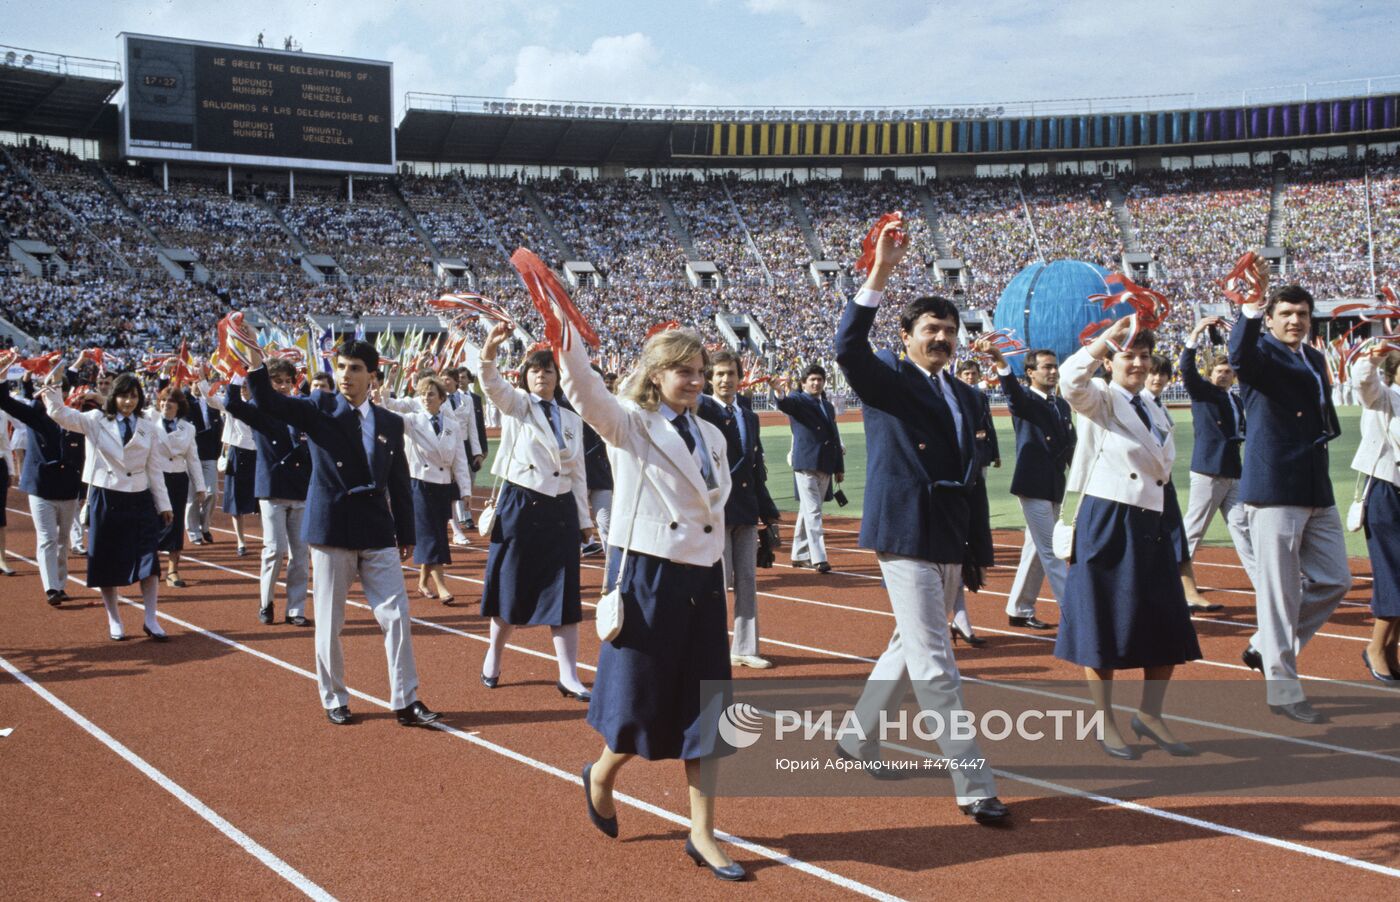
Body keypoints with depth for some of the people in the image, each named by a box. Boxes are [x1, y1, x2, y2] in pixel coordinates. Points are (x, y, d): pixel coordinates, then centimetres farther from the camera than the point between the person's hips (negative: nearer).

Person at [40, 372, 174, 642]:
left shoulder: (147, 429, 6)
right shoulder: (96, 421, 0)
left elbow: (153, 469, 8)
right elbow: (61, 415, -14)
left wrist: (163, 505, 7)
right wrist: (51, 390, -31)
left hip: (140, 501, 1)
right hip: (106, 500, -1)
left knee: (148, 561, -4)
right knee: (108, 562, 5)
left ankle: (151, 620, 5)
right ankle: (114, 621, 19)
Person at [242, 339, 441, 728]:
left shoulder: (390, 423, 8)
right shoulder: (320, 409, 0)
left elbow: (400, 484, 12)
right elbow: (268, 402, -15)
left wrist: (406, 535, 12)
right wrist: (254, 356, -30)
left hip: (378, 534, 2)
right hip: (332, 531, -2)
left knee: (397, 616, 0)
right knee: (328, 622, 6)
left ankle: (406, 701, 9)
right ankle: (334, 700, 21)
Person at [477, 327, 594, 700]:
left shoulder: (572, 420, 11)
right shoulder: (516, 405, 1)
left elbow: (578, 474, 13)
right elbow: (492, 385, -22)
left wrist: (583, 520, 10)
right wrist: (489, 350, -41)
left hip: (561, 511, 3)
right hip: (519, 507, -3)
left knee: (563, 594, 1)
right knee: (512, 589, 6)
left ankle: (569, 676, 4)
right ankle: (494, 655, 29)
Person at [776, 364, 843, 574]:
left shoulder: (828, 406, 18)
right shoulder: (798, 400, -2)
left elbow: (834, 437, 20)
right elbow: (785, 404, -26)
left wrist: (839, 466, 17)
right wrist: (780, 394, -49)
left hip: (825, 466, 7)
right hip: (806, 465, -7)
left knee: (808, 511, 14)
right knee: (813, 512, -10)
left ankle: (799, 555, 22)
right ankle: (818, 558, -13)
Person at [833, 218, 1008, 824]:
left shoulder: (965, 397, 16)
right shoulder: (886, 381, -2)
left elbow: (973, 477, 17)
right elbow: (848, 346, -24)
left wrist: (980, 550, 15)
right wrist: (879, 274, -29)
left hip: (951, 542, 8)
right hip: (906, 537, -8)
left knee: (910, 648, 18)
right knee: (936, 667, -7)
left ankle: (858, 740, 37)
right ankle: (974, 788, -4)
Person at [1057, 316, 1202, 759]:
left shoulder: (1156, 411, 15)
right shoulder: (1099, 401, -5)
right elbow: (1071, 380, -28)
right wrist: (1112, 333, -25)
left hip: (1151, 526, 7)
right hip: (1106, 523, -6)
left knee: (1169, 629, 6)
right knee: (1103, 625, 1)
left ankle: (1150, 715, 23)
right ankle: (1105, 724, 13)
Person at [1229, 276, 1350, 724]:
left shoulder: (1315, 359, 16)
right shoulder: (1262, 355, -6)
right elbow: (1240, 355, -34)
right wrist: (1252, 303, -44)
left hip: (1317, 490, 8)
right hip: (1275, 489, -8)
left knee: (1334, 580, 13)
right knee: (1280, 591, -2)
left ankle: (1264, 646, 28)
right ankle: (1283, 691, 8)